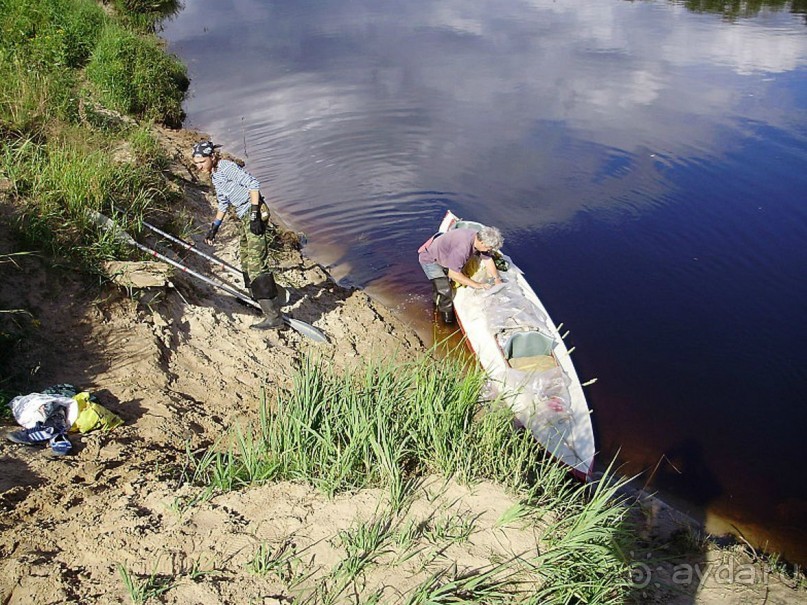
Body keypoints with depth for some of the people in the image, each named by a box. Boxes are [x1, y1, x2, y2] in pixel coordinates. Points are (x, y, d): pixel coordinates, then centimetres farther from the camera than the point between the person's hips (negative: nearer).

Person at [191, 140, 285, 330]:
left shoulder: (226, 167, -12)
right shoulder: (214, 176, 17)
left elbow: (253, 184, -20)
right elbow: (223, 204, 26)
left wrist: (254, 214, -25)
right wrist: (214, 227, 22)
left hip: (253, 213, -10)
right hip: (243, 217, 10)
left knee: (256, 263, -15)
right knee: (246, 261, 18)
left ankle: (273, 316, -16)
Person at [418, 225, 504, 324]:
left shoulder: (479, 237, -17)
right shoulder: (463, 246, -42)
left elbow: (488, 259, -1)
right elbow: (453, 274, -36)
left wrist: (497, 279, -7)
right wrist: (476, 284, -30)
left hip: (443, 256, 9)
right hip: (430, 259, -9)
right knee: (445, 290, -14)